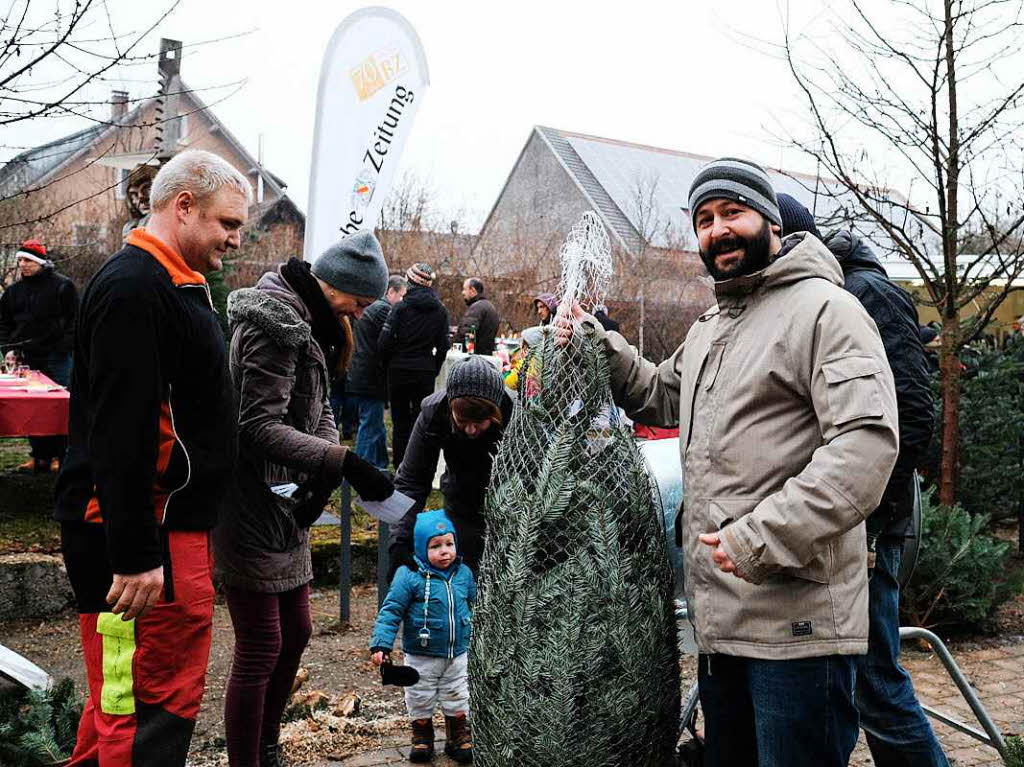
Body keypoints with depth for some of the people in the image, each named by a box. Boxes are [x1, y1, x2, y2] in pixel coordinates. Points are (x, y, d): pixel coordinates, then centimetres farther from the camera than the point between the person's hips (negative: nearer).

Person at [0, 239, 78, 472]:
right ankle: (38, 455, 12)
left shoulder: (62, 286, -1)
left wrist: (64, 346, -11)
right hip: (27, 358, 5)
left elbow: (75, 320, -1)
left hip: (56, 358, -5)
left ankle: (58, 456, 4)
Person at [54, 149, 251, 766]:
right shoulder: (133, 287, -16)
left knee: (123, 697, 18)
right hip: (146, 535, -10)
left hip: (177, 525, 10)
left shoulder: (176, 286, 18)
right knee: (154, 706, -4)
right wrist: (135, 555, -24)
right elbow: (120, 434, -23)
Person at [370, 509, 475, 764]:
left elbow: (474, 606, 13)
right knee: (420, 700, 11)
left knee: (458, 699, 15)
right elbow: (391, 611, -15)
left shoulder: (463, 573, -2)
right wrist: (381, 644, -20)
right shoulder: (409, 576, -17)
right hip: (421, 656, -3)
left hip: (457, 654, 3)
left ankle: (459, 738, 32)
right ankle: (422, 738, 31)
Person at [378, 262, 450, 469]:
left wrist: (388, 364, 5)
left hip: (399, 371, -2)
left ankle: (399, 467, 11)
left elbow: (384, 342, -10)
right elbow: (443, 346, 4)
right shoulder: (440, 310, 3)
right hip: (425, 372, 2)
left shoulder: (401, 307, -8)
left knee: (400, 421, 8)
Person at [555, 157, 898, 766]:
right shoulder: (707, 330, 19)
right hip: (719, 615, 9)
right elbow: (659, 396, 34)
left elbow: (867, 442, -21)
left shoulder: (824, 309, -10)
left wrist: (763, 538, -26)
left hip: (797, 620, -9)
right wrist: (601, 347, 16)